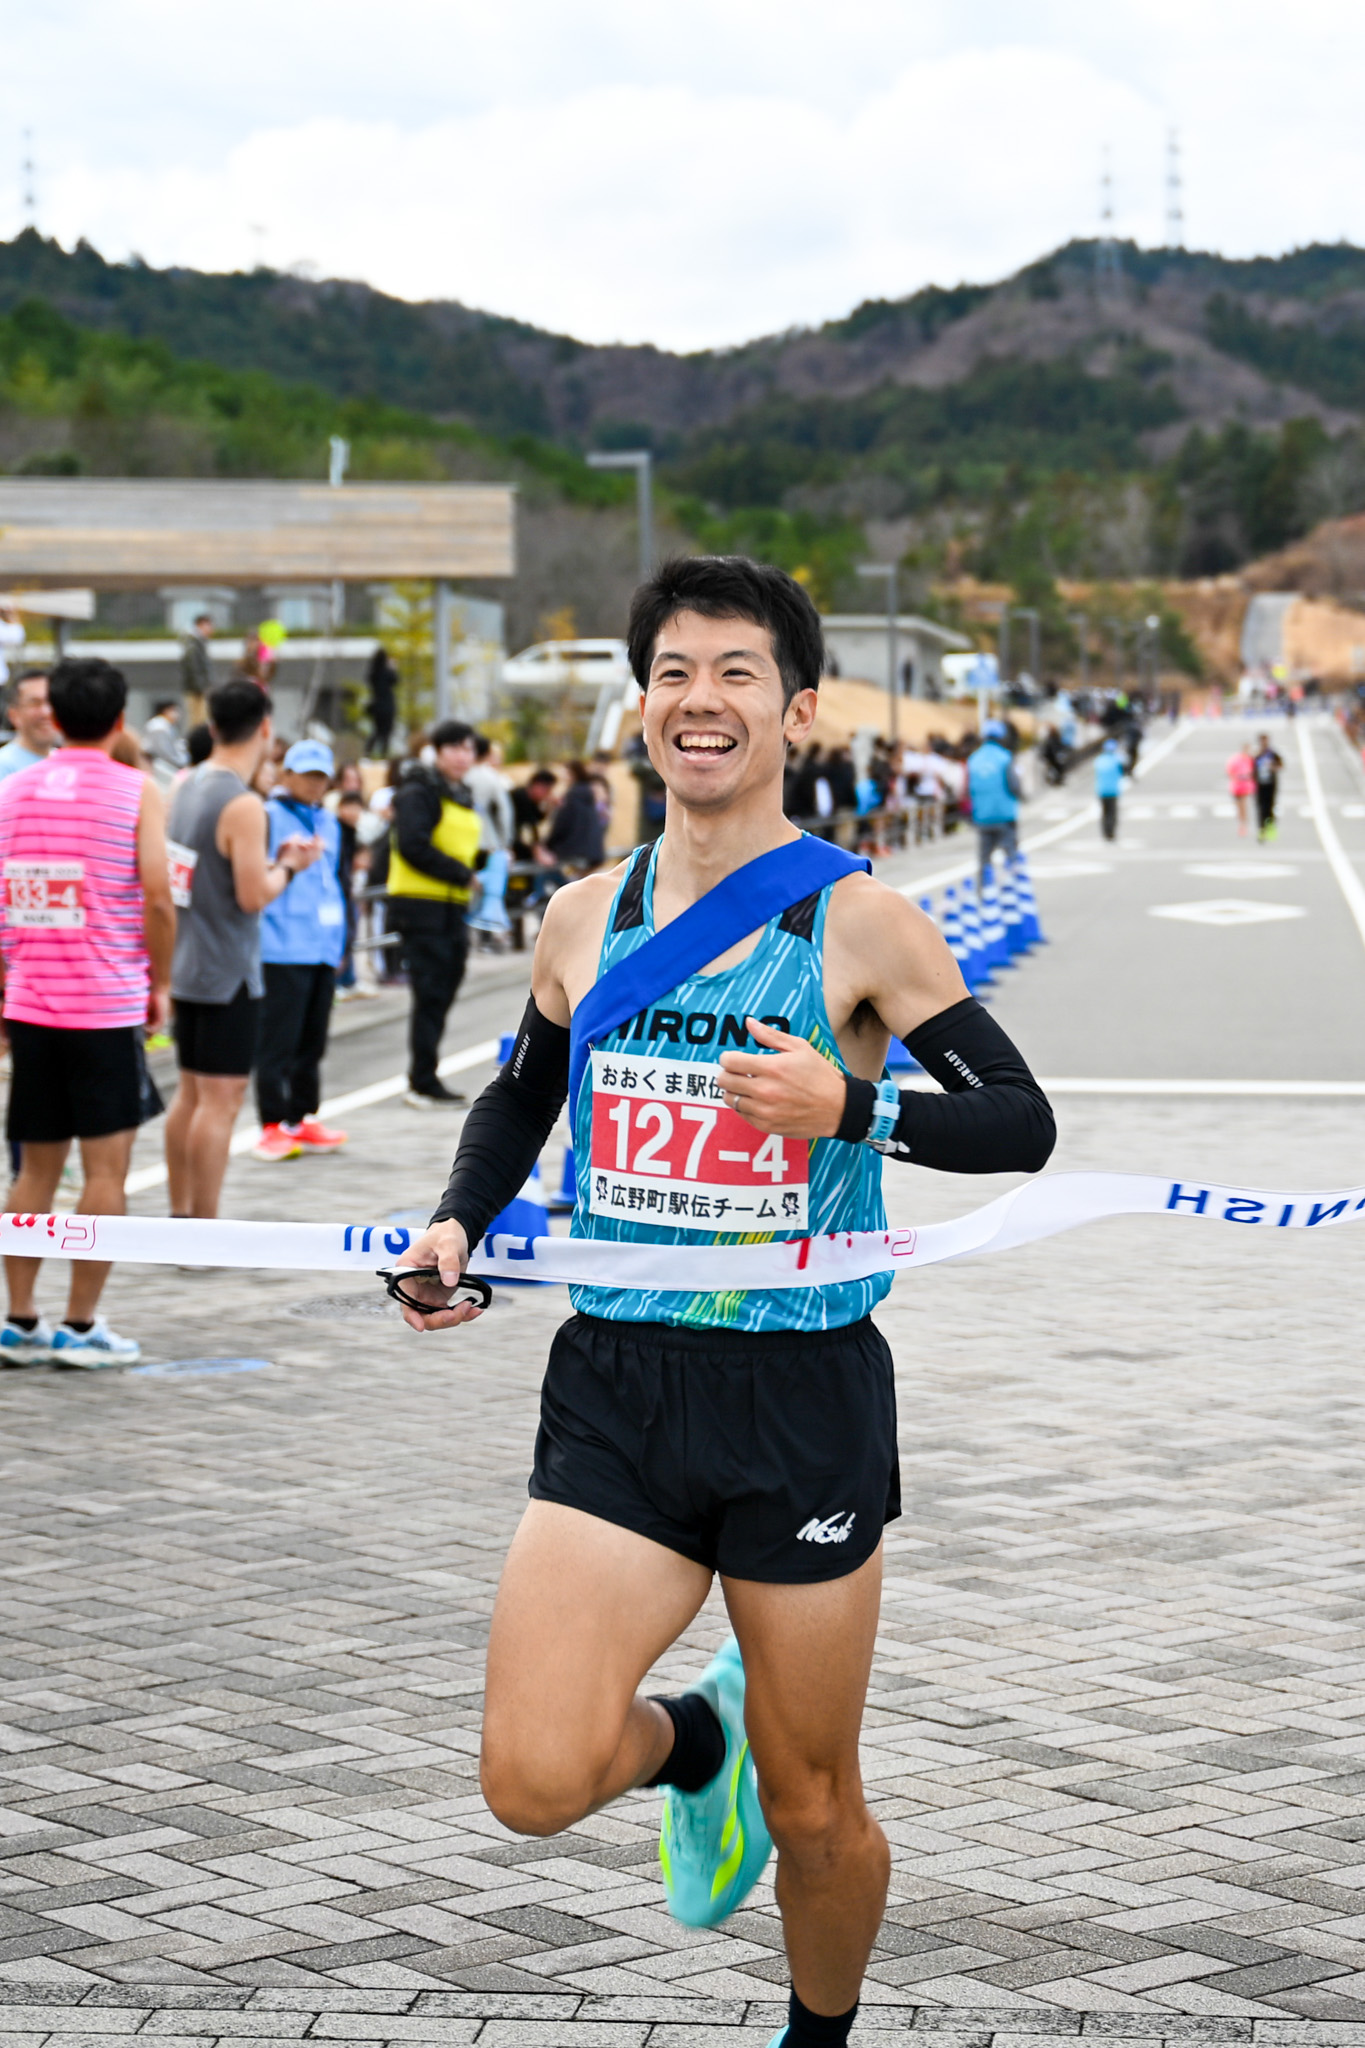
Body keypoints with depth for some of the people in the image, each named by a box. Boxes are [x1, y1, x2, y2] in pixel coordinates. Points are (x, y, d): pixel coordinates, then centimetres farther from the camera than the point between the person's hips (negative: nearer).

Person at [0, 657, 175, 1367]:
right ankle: (80, 1327, 2)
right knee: (105, 1169, 2)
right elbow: (157, 899, -11)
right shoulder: (135, 791, -5)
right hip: (107, 1006, -5)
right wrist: (159, 984, 2)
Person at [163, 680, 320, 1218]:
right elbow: (253, 896, -20)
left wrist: (273, 859, 14)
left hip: (187, 967, 8)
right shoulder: (243, 806, -19)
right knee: (220, 1100, -4)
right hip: (229, 974, -8)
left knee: (190, 1094, 16)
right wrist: (287, 866, -3)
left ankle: (179, 1215, 22)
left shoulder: (187, 785, 6)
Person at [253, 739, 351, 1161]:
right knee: (278, 1041, -6)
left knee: (312, 1042, 12)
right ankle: (273, 1126, -3)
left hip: (323, 949, 7)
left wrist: (340, 939, 22)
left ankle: (302, 1119, 20)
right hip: (283, 949, -7)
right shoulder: (268, 817, -5)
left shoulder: (328, 821, 18)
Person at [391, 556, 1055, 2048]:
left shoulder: (857, 922, -6)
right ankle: (693, 1742, 22)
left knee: (813, 1815, 8)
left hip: (807, 1396, -3)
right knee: (535, 1782, -12)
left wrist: (852, 1107, -21)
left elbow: (1023, 1124, -5)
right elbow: (520, 1095, 23)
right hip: (615, 1381, 3)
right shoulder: (583, 918, 6)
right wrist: (457, 1224, 5)